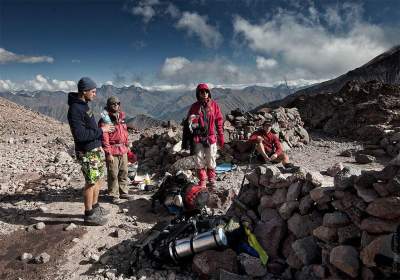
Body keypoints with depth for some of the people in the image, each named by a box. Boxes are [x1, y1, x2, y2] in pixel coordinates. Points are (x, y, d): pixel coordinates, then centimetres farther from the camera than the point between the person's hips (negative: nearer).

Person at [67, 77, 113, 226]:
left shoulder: (84, 105, 10)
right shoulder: (75, 109, -20)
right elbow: (80, 134, -27)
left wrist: (101, 128, 6)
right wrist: (101, 130, -21)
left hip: (96, 149, 9)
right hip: (87, 153, -9)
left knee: (98, 179, 18)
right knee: (91, 183, 1)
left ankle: (95, 207, 34)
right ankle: (89, 215, 16)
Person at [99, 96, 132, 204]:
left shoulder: (121, 117, 13)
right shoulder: (105, 120, -10)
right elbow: (104, 138, -14)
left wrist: (127, 145, 18)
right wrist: (108, 153, -16)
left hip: (123, 150, 7)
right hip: (113, 151, -7)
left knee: (124, 172, 15)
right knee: (113, 174, 1)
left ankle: (123, 192, 29)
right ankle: (114, 195, 14)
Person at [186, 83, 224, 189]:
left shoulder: (214, 105, 2)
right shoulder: (194, 106, 2)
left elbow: (219, 121, 5)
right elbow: (189, 121, 12)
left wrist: (221, 137, 3)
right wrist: (190, 123, -11)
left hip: (211, 137, 0)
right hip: (198, 138, 1)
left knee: (211, 161, 8)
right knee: (199, 161, 5)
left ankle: (211, 180, 25)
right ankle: (202, 181, 20)